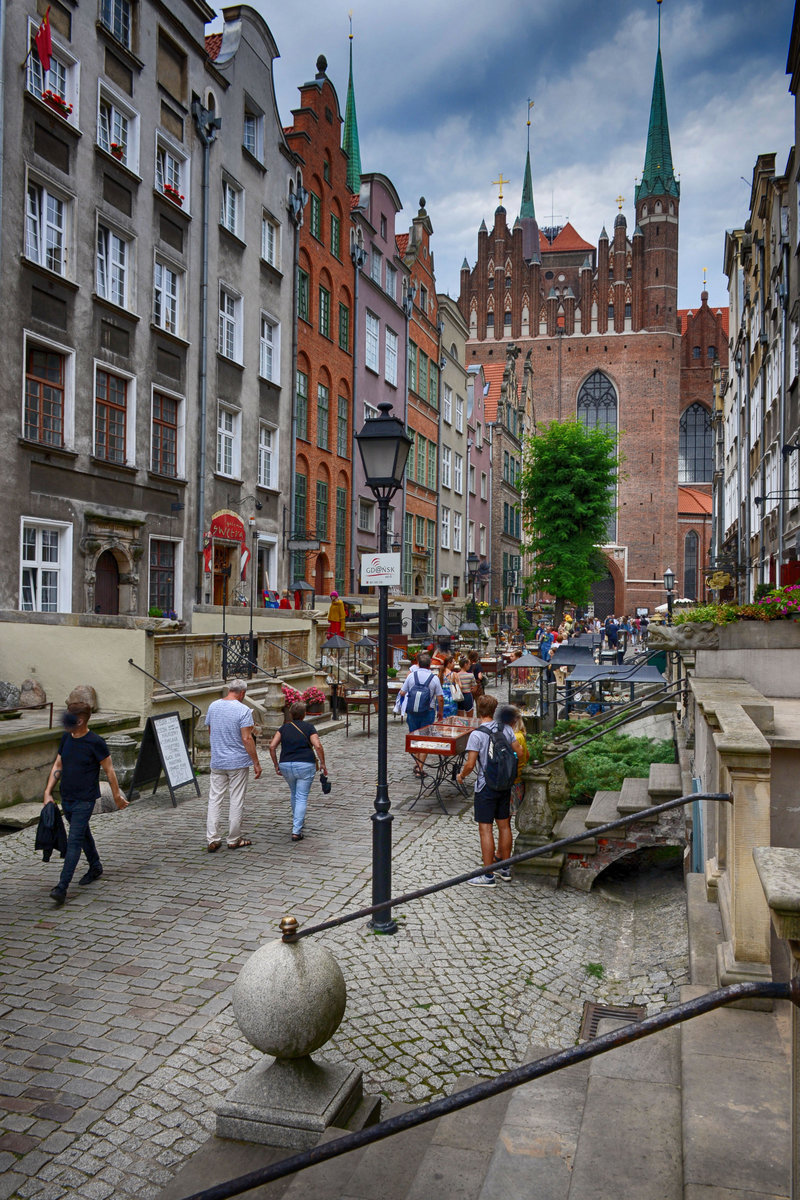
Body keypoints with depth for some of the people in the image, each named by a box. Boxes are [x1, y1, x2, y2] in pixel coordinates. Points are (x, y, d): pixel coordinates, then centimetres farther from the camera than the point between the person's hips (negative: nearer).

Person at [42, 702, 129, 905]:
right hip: (66, 798, 7)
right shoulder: (66, 738, 3)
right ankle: (95, 868, 41)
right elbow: (57, 766, 11)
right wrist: (48, 793, 4)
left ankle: (62, 887, -11)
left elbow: (109, 770, -8)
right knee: (83, 835, 21)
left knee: (74, 841, -10)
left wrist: (117, 796, -3)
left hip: (85, 800, -7)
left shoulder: (95, 742, -16)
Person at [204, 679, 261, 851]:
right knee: (236, 801, 5)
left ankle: (212, 839, 5)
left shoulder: (213, 706, 4)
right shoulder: (243, 710, -14)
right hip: (238, 762, -4)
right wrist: (256, 763, -11)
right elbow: (247, 739, -17)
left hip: (217, 761, 5)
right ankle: (234, 840, 13)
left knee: (215, 799, 8)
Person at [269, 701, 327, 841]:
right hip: (305, 765, -4)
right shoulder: (309, 727, 0)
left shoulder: (284, 727, 9)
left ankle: (297, 821, 43)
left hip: (286, 765, 4)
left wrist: (276, 765, 9)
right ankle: (296, 831, -6)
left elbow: (272, 746, 1)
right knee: (302, 797, 1)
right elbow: (318, 746, -12)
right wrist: (322, 763, -3)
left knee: (294, 793, 26)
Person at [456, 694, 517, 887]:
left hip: (486, 786, -6)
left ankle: (488, 875, 4)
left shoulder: (477, 734, -16)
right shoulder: (506, 729, 0)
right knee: (504, 826, 16)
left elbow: (470, 764, -18)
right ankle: (505, 869, 27)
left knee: (486, 828, 0)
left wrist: (461, 775, 2)